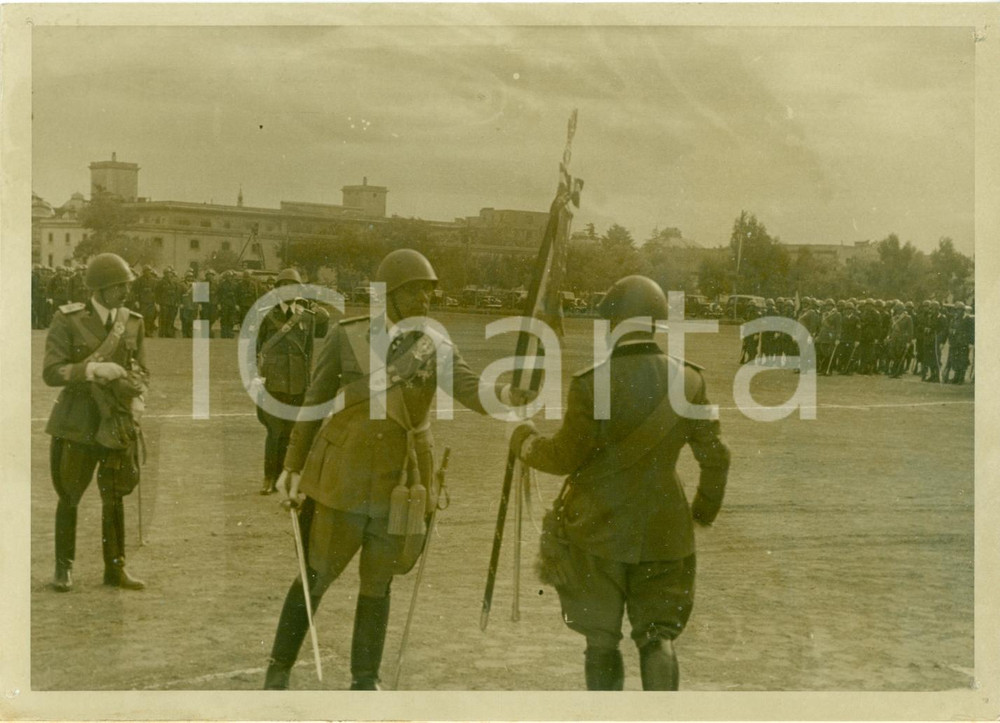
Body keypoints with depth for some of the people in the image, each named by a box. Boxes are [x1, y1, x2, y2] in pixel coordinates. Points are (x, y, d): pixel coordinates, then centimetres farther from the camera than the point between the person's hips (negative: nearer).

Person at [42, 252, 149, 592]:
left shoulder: (132, 322, 5)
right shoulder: (68, 320, -8)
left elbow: (140, 368, 17)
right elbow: (51, 372, -12)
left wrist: (137, 396, -4)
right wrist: (92, 369, -26)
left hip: (117, 422, 3)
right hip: (76, 422, -3)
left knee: (114, 497, 8)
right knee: (69, 496, 6)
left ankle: (115, 567, 19)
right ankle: (64, 567, 20)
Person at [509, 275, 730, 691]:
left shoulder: (592, 385, -16)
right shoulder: (687, 382, -4)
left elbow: (564, 457, -10)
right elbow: (715, 456, 3)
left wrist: (525, 442, 11)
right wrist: (706, 509, 21)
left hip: (599, 531, -2)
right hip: (664, 532, 3)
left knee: (601, 641, 12)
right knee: (658, 635, 12)